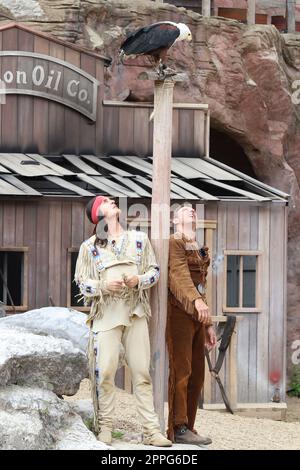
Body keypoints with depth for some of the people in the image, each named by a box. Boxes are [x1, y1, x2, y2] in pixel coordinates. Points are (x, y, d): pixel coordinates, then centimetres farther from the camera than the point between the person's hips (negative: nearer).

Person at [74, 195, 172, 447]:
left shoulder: (139, 239, 14)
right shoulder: (90, 246, 7)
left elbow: (154, 270, 14)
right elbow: (81, 280, 5)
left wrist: (139, 280, -7)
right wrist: (104, 286, -13)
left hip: (135, 313, 2)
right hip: (106, 314, -2)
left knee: (142, 372, -2)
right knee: (105, 371, -8)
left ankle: (152, 430, -3)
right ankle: (105, 426, 2)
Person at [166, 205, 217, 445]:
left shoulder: (200, 251, 24)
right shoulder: (174, 243, -3)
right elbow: (179, 274, -21)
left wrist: (208, 325, 20)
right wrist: (196, 300, -38)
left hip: (196, 316, 9)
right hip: (179, 313, -9)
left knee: (196, 374, 6)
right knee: (181, 371, -11)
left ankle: (187, 428, 8)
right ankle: (178, 428, -12)